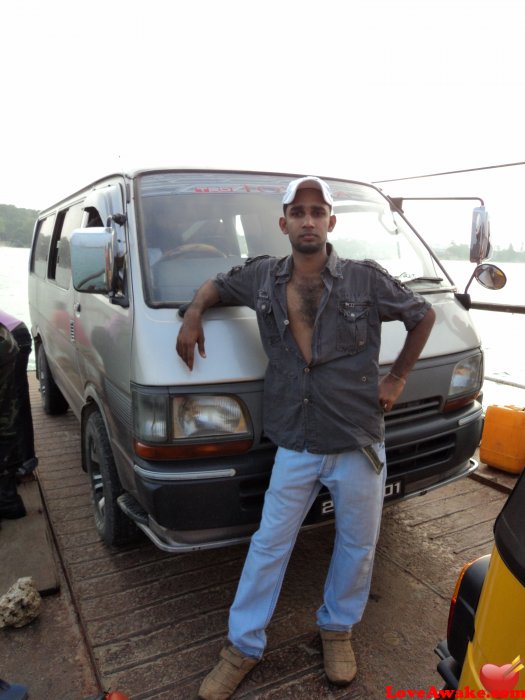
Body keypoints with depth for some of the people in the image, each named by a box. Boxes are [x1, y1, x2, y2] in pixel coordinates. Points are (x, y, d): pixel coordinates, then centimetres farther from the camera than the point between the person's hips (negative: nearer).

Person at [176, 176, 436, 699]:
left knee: (357, 547, 17)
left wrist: (398, 376, 3)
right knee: (268, 546, 11)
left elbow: (423, 315, 6)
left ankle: (337, 628, 44)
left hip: (359, 445, 0)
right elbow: (215, 285, 19)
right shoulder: (261, 278, -1)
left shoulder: (367, 279, -7)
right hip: (295, 448, 1)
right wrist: (193, 314, 0)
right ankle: (243, 646, 32)